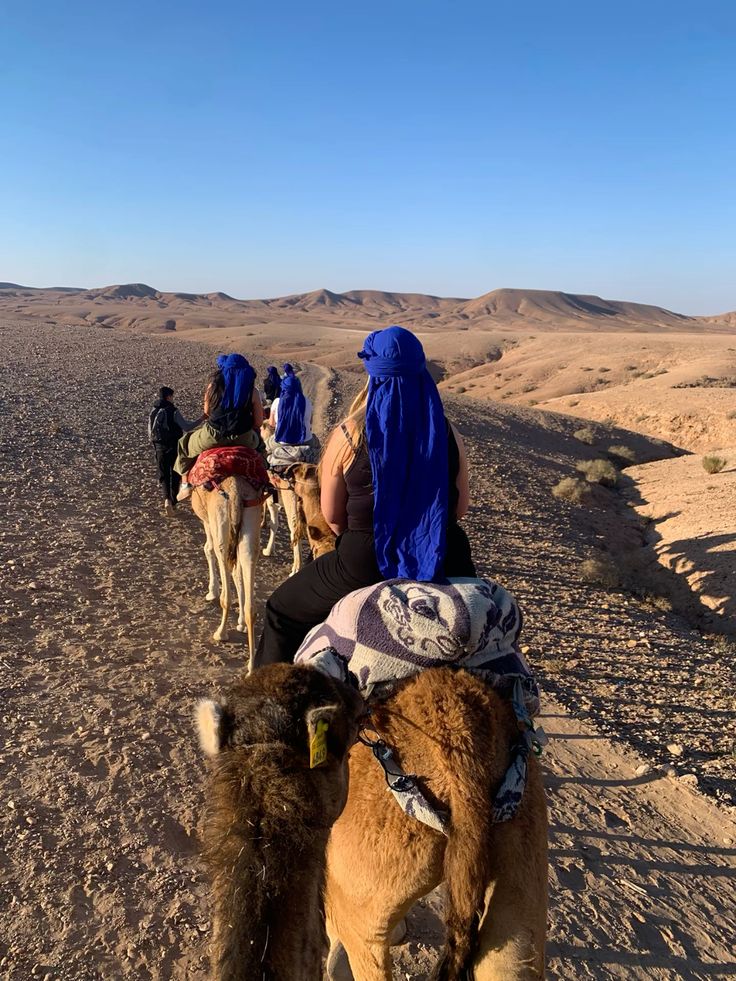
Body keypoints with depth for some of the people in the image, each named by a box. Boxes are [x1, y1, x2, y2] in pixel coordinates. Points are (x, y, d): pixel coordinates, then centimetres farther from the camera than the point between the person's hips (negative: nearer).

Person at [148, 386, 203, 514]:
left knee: (164, 475, 9)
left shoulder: (153, 412, 3)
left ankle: (167, 499, -12)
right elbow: (186, 427, -17)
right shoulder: (173, 412, -13)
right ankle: (173, 501, 19)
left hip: (160, 447, 3)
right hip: (174, 447, -3)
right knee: (175, 474, 12)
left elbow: (150, 433, 8)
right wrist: (201, 419, -12)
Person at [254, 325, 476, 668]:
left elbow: (332, 516, -1)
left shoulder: (347, 436, -10)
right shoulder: (449, 434, -2)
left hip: (364, 564, -3)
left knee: (282, 613, 20)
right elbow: (460, 508, 8)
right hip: (443, 563, 3)